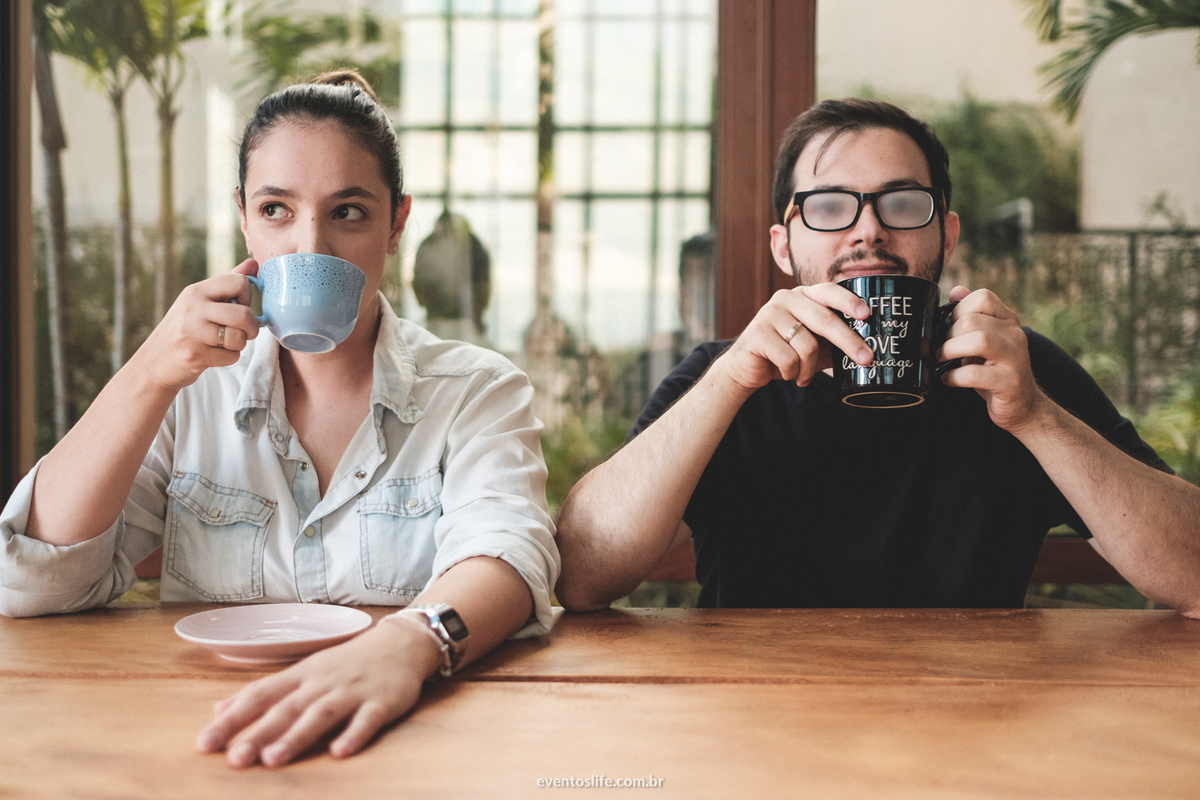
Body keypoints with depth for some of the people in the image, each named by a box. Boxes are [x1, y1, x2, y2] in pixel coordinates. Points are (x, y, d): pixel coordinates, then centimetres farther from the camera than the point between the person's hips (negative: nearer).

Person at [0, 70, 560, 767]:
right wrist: (148, 376, -11)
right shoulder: (194, 387, 7)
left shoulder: (479, 391, 0)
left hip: (414, 735, -1)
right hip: (204, 735, 1)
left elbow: (505, 551, -20)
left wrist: (405, 644, -42)